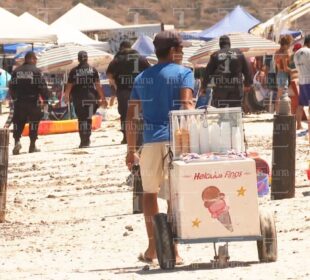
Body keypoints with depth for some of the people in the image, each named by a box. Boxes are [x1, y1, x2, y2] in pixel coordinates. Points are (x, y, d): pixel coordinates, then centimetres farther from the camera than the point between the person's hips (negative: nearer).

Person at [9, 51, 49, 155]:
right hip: (33, 102, -2)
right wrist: (45, 100, -2)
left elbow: (11, 87, 10)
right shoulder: (36, 71, -6)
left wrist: (14, 98, 25)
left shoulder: (16, 71, 6)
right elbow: (42, 87, -10)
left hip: (19, 103, 3)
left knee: (18, 123, 11)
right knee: (34, 122, 11)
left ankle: (17, 140, -12)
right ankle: (32, 146, 10)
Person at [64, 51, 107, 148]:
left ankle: (83, 140, 4)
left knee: (81, 119, 7)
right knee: (88, 118, 6)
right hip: (90, 96, 0)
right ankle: (87, 139, -3)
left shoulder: (73, 71, 2)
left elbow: (69, 86, 5)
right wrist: (103, 98, 2)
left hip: (77, 98, 0)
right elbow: (98, 85, -3)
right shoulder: (93, 70, 0)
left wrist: (66, 96, 22)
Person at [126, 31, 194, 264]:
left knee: (150, 192, 16)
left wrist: (131, 149, 16)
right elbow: (187, 105, -13)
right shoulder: (183, 73, 2)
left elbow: (131, 116, 13)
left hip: (150, 139, 3)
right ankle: (173, 249, -1)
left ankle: (152, 247, 16)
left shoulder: (142, 78, 16)